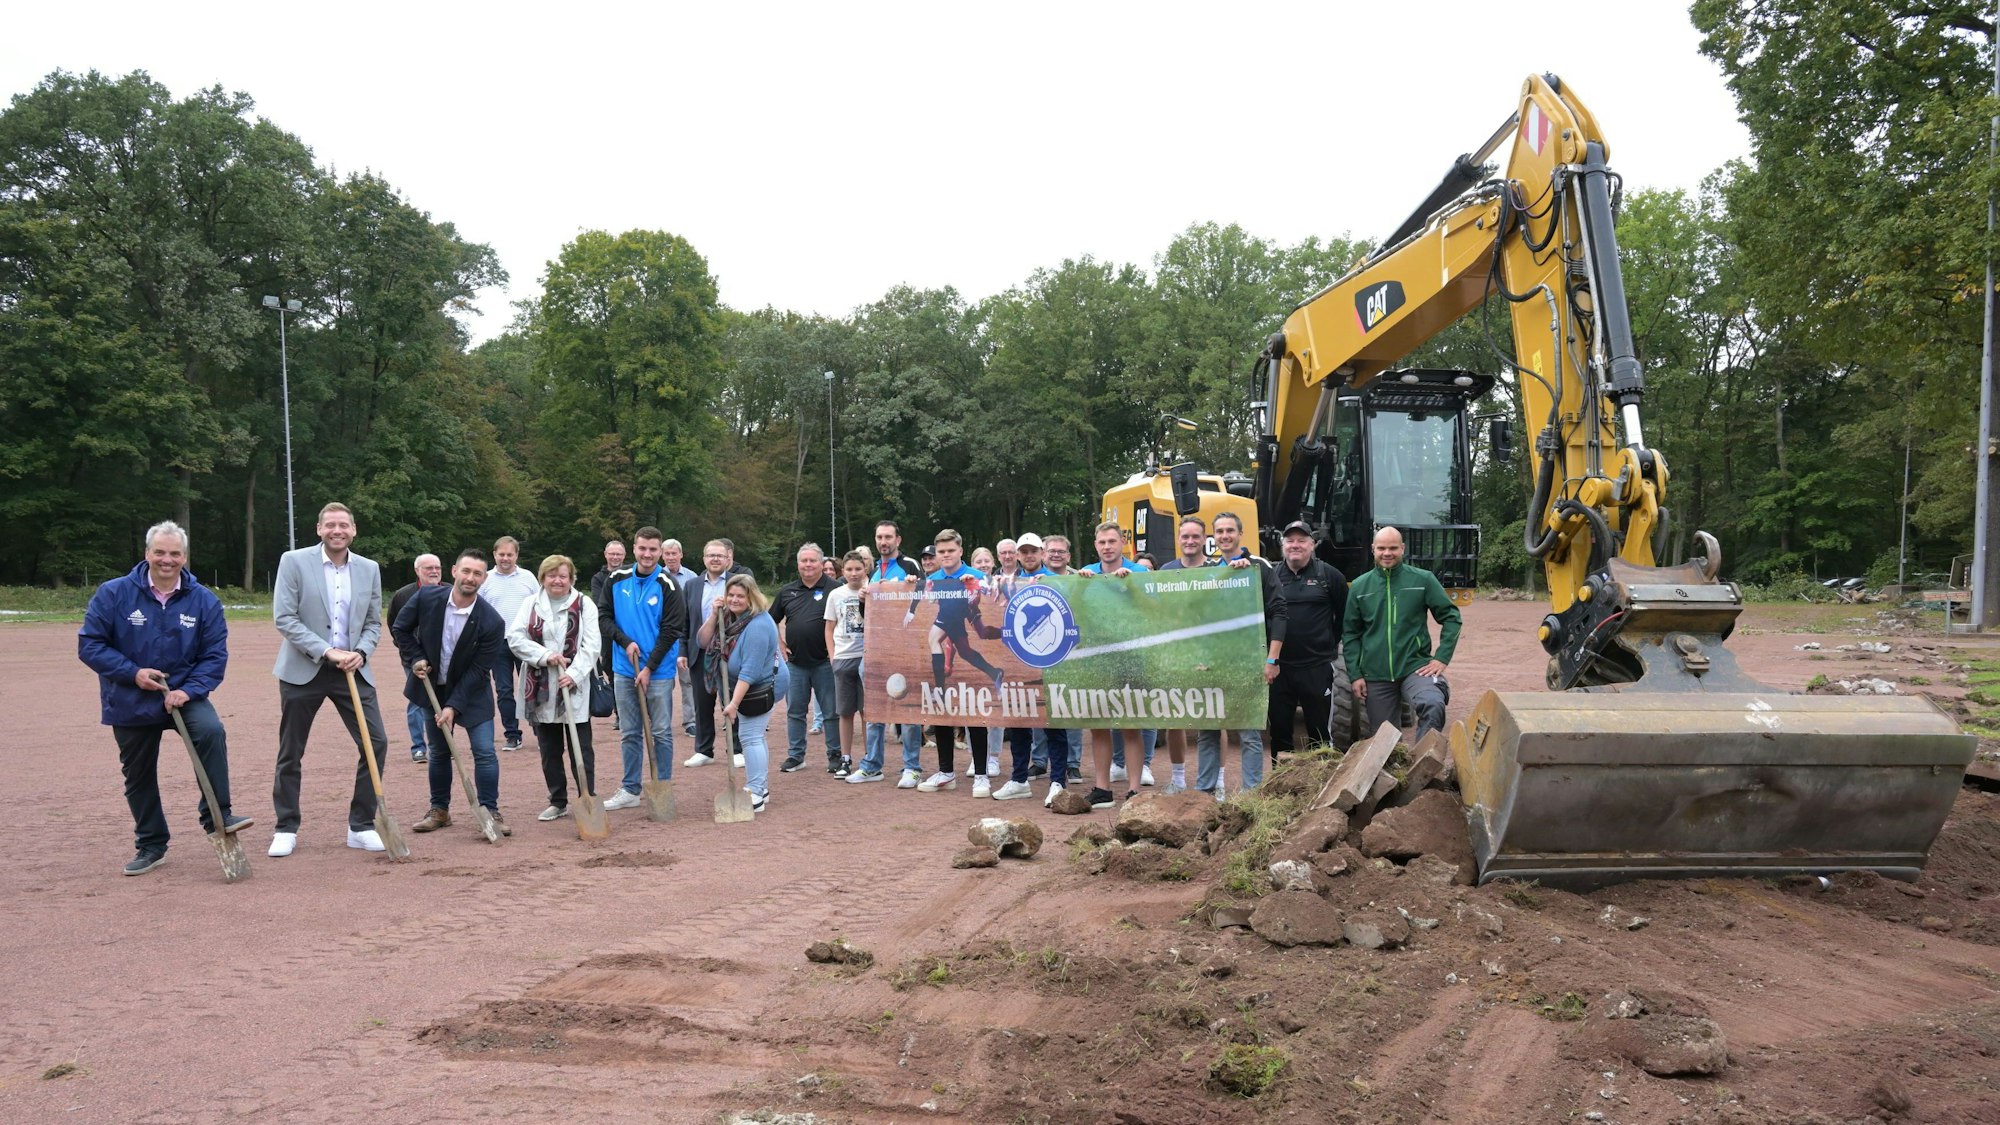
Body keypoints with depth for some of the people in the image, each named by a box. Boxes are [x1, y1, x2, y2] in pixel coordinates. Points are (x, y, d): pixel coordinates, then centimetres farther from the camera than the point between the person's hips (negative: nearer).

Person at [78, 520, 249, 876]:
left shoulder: (204, 600, -6)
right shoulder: (114, 594, -8)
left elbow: (215, 655, -4)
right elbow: (89, 644, -6)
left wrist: (189, 690, -19)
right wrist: (132, 673, -17)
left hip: (184, 694, -1)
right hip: (130, 703, 1)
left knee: (211, 730, -30)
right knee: (138, 775, 11)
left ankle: (216, 815, -19)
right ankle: (151, 845, 28)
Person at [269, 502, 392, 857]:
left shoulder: (369, 569, 5)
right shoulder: (294, 562, -6)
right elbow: (283, 618, -11)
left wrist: (360, 652, -10)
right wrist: (326, 651, -19)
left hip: (352, 670, 3)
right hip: (302, 671, -3)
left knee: (376, 742, -5)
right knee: (291, 752, 6)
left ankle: (361, 826, 8)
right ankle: (286, 830, 22)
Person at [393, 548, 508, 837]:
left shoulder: (491, 622, -23)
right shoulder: (427, 597, -16)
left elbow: (478, 670, -19)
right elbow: (399, 629, 2)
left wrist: (453, 706, -21)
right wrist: (415, 659, -10)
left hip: (471, 693, -2)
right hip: (432, 688, 2)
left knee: (484, 751, -8)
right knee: (439, 752, 12)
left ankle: (490, 812, 2)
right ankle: (439, 810, 25)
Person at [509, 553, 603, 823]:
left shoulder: (584, 604, 0)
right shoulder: (532, 604, 7)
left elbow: (591, 645, -6)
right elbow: (515, 638, -2)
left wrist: (574, 674, -18)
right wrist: (545, 655, -14)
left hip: (574, 689, -3)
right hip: (541, 689, 3)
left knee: (581, 749, 1)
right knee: (549, 750, 11)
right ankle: (557, 802, 23)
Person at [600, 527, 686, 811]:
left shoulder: (668, 585, -8)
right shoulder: (617, 580, 2)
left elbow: (671, 630, -9)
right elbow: (604, 617, 7)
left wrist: (649, 668, -12)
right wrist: (625, 642, -9)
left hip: (659, 671, -3)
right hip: (624, 669, 4)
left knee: (661, 732, 3)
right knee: (629, 732, 11)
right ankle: (630, 790, 20)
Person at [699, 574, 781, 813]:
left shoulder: (758, 625, -25)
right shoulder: (728, 617, 3)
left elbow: (750, 671, -28)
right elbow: (702, 642, 0)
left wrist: (734, 703, -29)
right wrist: (714, 615, -13)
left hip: (759, 690, -9)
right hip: (740, 689, 9)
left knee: (750, 737, -11)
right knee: (755, 737, 16)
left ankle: (756, 795, -8)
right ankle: (762, 789, 27)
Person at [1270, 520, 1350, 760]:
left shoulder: (1329, 576, 0)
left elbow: (1345, 614, 7)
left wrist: (1332, 642, 7)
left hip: (1318, 666, -2)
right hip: (1279, 666, 2)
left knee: (1320, 730, 6)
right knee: (1279, 727, 9)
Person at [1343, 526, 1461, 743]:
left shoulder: (1423, 580, 1)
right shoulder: (1359, 587, 7)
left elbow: (1450, 617, 4)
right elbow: (1350, 633, 10)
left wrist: (1441, 658, -5)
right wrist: (1355, 675, 3)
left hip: (1415, 667, -2)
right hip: (1375, 676, 3)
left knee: (1433, 705, -32)